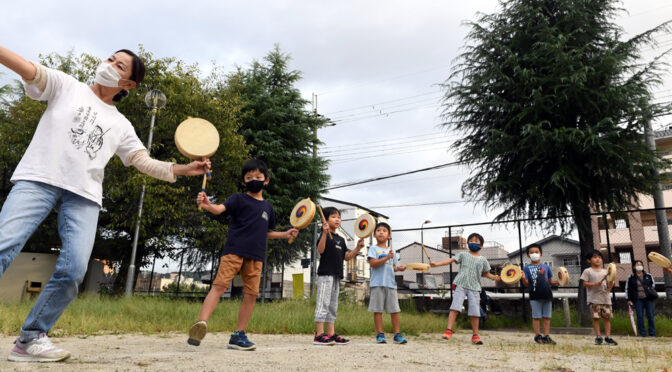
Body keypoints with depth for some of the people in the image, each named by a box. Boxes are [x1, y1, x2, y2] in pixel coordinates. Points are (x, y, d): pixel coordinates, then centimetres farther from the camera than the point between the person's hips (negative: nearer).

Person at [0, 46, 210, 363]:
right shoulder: (66, 86, 17)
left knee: (73, 269, -13)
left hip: (84, 196, 2)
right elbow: (29, 69, 1)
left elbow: (144, 162, 16)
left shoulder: (121, 125, 21)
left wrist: (184, 169, 3)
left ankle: (31, 338, 1)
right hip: (39, 179, -2)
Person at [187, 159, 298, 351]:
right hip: (234, 250, -4)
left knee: (251, 294, 3)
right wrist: (207, 205, -35)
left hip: (256, 256, 4)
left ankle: (238, 335, 12)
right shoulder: (238, 199, 5)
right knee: (219, 285, -17)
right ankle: (202, 323, -23)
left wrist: (285, 234, 18)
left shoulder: (268, 207, 20)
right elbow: (221, 208, -15)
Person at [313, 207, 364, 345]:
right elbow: (320, 250, -23)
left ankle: (331, 334, 16)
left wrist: (358, 248, 7)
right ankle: (319, 334, -7)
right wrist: (325, 233, -32)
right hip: (325, 273, -9)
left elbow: (347, 257, 20)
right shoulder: (325, 235, -5)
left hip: (336, 276, 9)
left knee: (333, 305, 11)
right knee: (323, 303, -9)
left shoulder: (340, 239, 19)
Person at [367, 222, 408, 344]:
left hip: (390, 284, 4)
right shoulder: (373, 248, 2)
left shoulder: (391, 250, 17)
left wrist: (398, 268, -3)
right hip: (377, 284, -4)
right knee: (378, 310, 1)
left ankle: (397, 334, 11)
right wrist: (387, 258, -19)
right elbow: (373, 263, -12)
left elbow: (393, 267, 18)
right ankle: (380, 335, 9)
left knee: (395, 310, 3)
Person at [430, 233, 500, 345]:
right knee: (455, 307, -12)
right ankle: (449, 330, -9)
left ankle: (475, 335, 12)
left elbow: (486, 273, 20)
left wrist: (494, 277, -1)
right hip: (461, 285, -2)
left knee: (475, 312, -1)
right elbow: (451, 260, -1)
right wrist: (436, 264, -13)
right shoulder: (463, 255, 7)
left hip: (474, 288, 2)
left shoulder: (483, 260, 13)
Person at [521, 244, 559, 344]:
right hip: (535, 296, -3)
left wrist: (557, 282, -4)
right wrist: (523, 278, -24)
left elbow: (550, 281, 16)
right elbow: (526, 283, -3)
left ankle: (546, 336, 16)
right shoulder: (527, 268, 2)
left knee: (547, 317, 8)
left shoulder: (546, 267, 12)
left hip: (547, 295, 3)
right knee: (536, 317, 3)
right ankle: (538, 336, 12)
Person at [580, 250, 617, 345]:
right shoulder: (587, 271, 2)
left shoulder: (605, 272, 14)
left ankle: (608, 337, 7)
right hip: (594, 299, -4)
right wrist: (595, 284, -17)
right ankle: (598, 337, 2)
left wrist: (611, 281, -9)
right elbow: (585, 283, -4)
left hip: (605, 298, 4)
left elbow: (609, 287, 11)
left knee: (607, 317, 2)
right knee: (596, 317, -5)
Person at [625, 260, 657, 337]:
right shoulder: (631, 277, 3)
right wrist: (628, 299, 2)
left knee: (650, 316, 1)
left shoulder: (648, 276, 7)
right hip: (638, 300, -1)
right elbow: (627, 289, 6)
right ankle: (643, 334, 6)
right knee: (640, 317, -1)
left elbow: (653, 284, 23)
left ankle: (652, 333, 11)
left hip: (648, 299, 1)